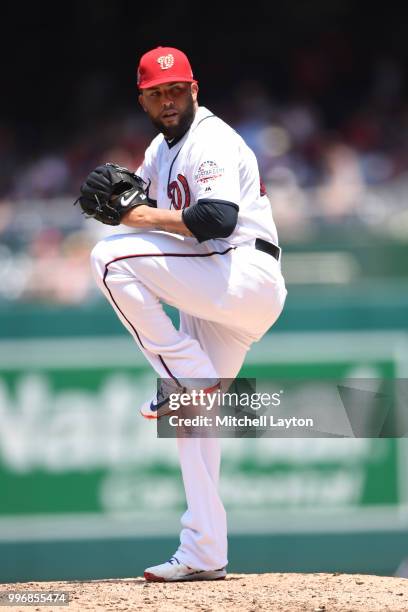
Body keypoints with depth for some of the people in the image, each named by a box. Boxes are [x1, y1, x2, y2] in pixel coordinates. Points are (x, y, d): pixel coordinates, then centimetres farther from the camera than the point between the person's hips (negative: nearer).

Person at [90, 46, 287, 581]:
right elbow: (138, 201, 22)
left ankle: (186, 374, -14)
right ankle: (204, 554, 8)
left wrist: (145, 217, -19)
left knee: (112, 258, -20)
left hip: (247, 275, -10)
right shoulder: (164, 146, 19)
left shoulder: (211, 141, -11)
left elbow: (219, 217, -25)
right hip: (216, 295, 10)